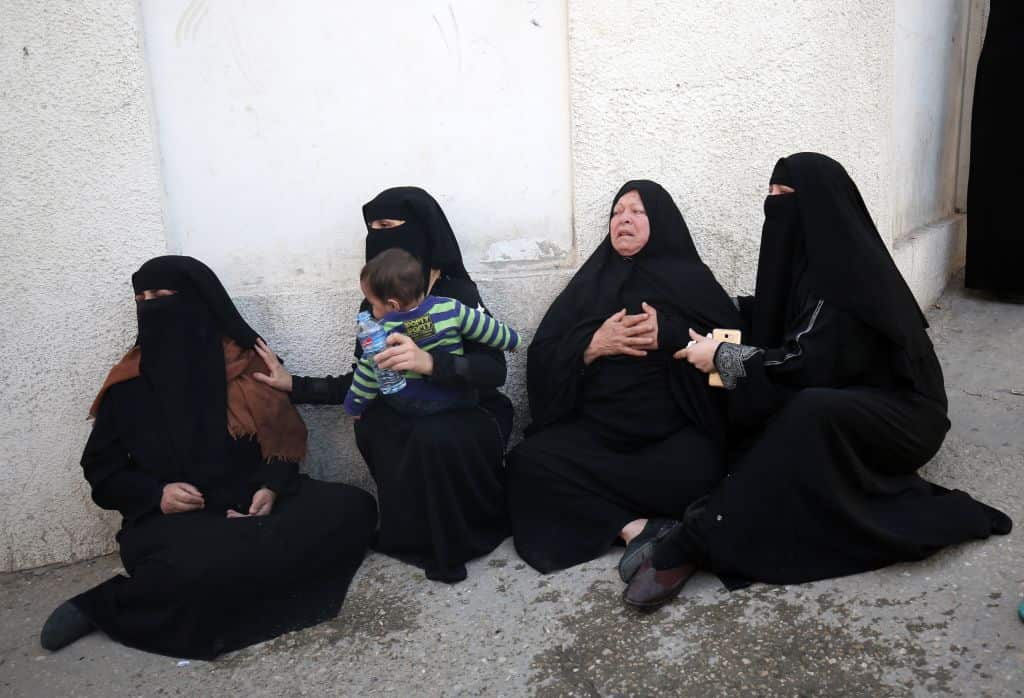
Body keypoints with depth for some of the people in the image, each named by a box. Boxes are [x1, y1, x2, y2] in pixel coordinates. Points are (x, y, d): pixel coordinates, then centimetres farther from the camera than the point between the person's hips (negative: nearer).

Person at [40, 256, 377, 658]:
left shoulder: (243, 365, 3)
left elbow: (282, 436, 7)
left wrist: (271, 488, -13)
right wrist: (155, 495, -10)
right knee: (198, 566, -39)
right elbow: (101, 466, 9)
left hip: (250, 502, 3)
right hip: (174, 519, -3)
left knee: (353, 508, -21)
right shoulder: (130, 384, 4)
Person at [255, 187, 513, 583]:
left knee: (433, 437, -37)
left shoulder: (458, 294, -11)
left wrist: (429, 362, -42)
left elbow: (494, 371, -24)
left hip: (470, 418, -4)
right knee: (371, 425, -29)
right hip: (412, 422, 5)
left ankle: (458, 537, -8)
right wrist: (295, 386, 6)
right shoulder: (374, 304, 4)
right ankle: (418, 529, -5)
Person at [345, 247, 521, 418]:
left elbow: (366, 377, -9)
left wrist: (353, 407, 6)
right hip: (458, 399, 0)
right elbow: (489, 330, -6)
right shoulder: (450, 310, -17)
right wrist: (511, 339, 13)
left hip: (406, 407, 0)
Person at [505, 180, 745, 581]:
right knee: (529, 462, -25)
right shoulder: (590, 282, 14)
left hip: (675, 430, -2)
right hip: (595, 430, 3)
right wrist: (593, 345, -10)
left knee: (696, 474, -34)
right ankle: (635, 527, -24)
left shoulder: (692, 279, 9)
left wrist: (671, 335, -14)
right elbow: (541, 360, 7)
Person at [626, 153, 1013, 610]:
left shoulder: (845, 269, -23)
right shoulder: (815, 257, 4)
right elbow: (774, 315, 20)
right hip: (852, 401, 10)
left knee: (809, 412, -37)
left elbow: (806, 365, -29)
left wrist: (722, 357, -19)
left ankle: (701, 540, -38)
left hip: (901, 413, -10)